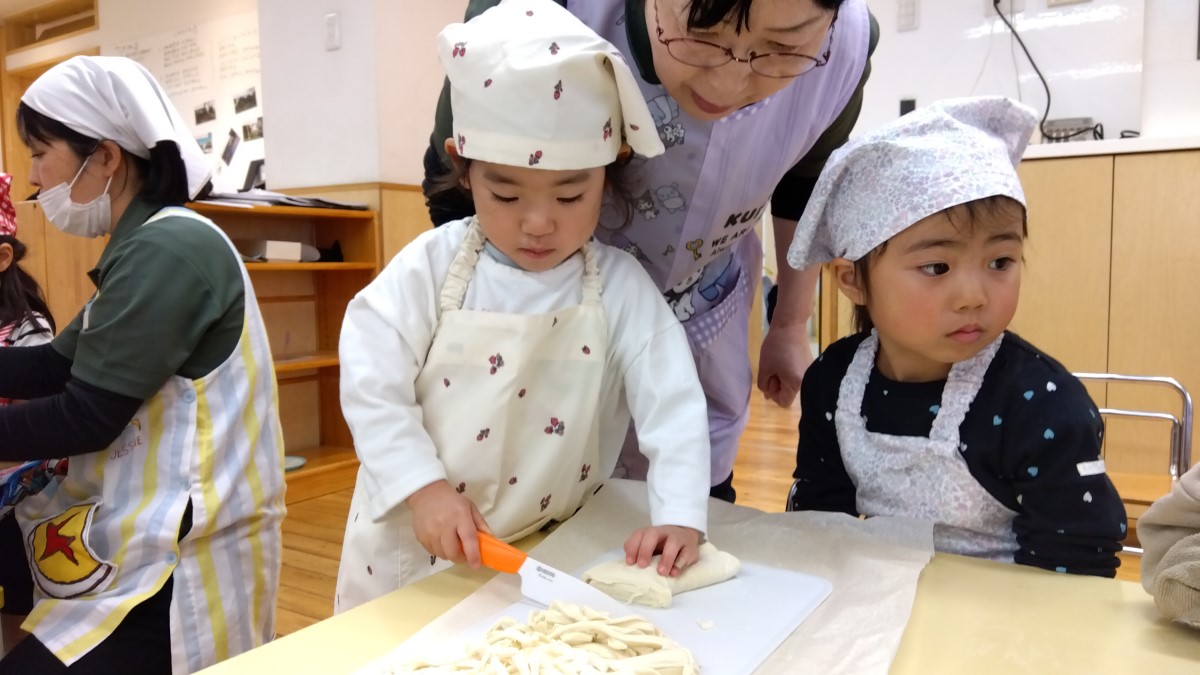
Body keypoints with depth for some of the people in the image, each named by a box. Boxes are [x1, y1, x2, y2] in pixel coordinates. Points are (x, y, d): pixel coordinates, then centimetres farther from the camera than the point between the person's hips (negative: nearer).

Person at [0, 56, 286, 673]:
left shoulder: (170, 249, -20)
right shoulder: (148, 247, 11)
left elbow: (87, 418, -20)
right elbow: (54, 367, 13)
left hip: (179, 555, -9)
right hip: (139, 521, 9)